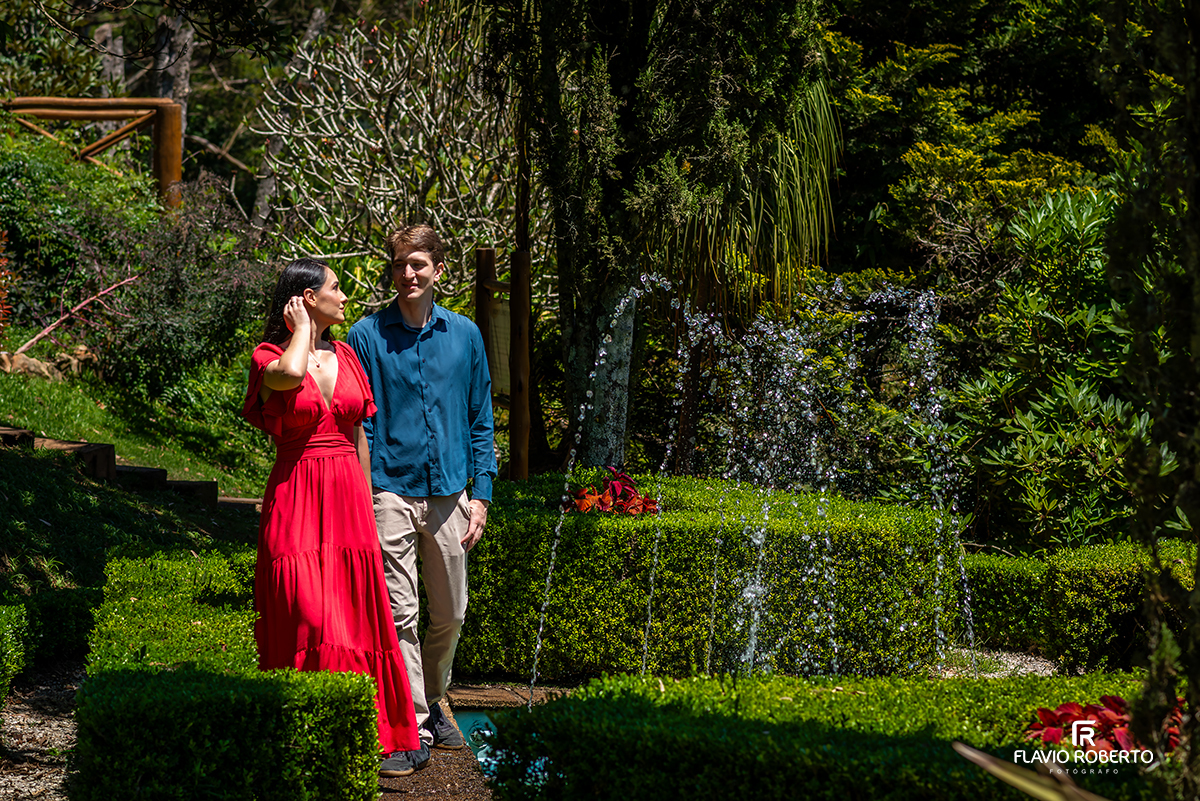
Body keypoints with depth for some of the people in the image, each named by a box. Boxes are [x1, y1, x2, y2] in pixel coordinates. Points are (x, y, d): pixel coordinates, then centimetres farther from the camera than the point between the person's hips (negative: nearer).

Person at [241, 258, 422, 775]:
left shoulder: (345, 357, 12)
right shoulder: (268, 356, -2)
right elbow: (288, 374, -28)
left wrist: (368, 509, 15)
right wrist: (302, 329, -9)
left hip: (348, 501, 5)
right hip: (295, 500, -5)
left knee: (356, 623, 5)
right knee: (307, 623, -8)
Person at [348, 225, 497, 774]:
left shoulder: (464, 335, 7)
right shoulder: (368, 336, -2)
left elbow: (480, 421, 10)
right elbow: (356, 424, -1)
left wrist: (480, 496, 4)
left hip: (448, 493, 3)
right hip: (390, 491, -3)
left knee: (450, 615, 12)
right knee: (400, 614, -7)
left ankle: (431, 703, 33)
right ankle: (413, 729, -3)